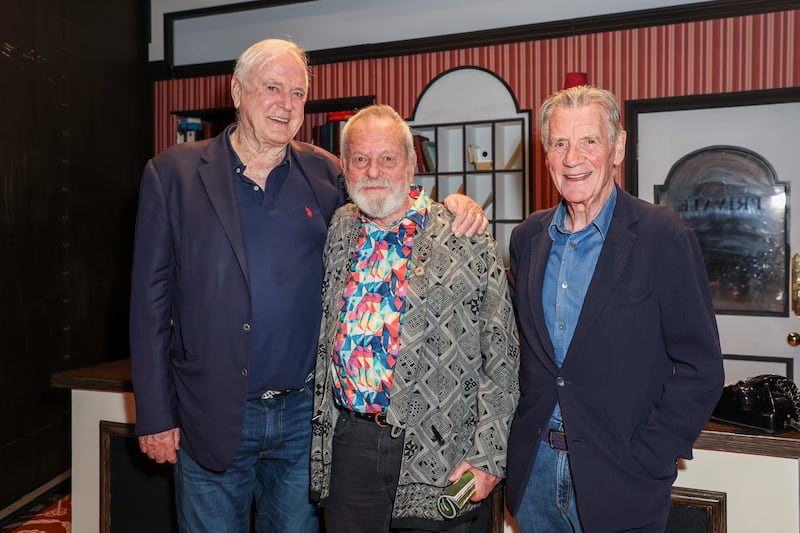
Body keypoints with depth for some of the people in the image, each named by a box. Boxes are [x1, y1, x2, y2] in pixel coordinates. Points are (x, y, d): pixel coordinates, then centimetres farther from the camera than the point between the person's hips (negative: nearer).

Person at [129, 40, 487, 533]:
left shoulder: (326, 174, 4)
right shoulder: (175, 174, -2)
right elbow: (151, 300, -3)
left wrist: (453, 210, -9)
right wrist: (155, 415, -5)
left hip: (303, 417, 2)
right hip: (212, 418, -1)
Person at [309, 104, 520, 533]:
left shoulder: (467, 240, -7)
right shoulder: (339, 231, 6)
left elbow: (500, 358, -6)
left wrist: (487, 456, -10)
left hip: (440, 458, -3)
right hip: (347, 444, 4)